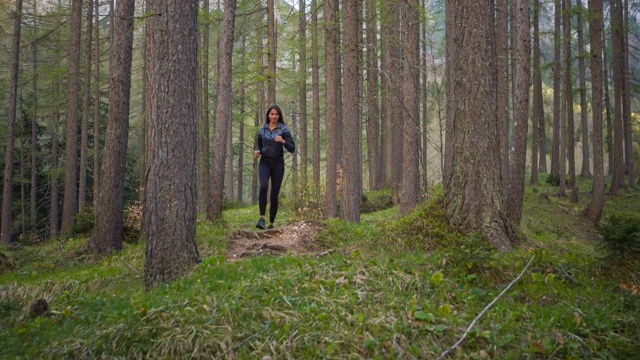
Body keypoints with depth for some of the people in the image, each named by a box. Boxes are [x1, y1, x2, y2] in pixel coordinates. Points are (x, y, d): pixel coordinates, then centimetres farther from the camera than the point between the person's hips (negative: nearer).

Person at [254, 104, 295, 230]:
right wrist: (256, 152, -4)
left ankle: (271, 224, 15)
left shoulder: (284, 129, -1)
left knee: (274, 194, 1)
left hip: (278, 164, -1)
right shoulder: (262, 130, 7)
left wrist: (283, 141, -23)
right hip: (264, 163, 1)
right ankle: (262, 218, -26)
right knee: (263, 187, -27)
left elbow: (292, 149, -5)